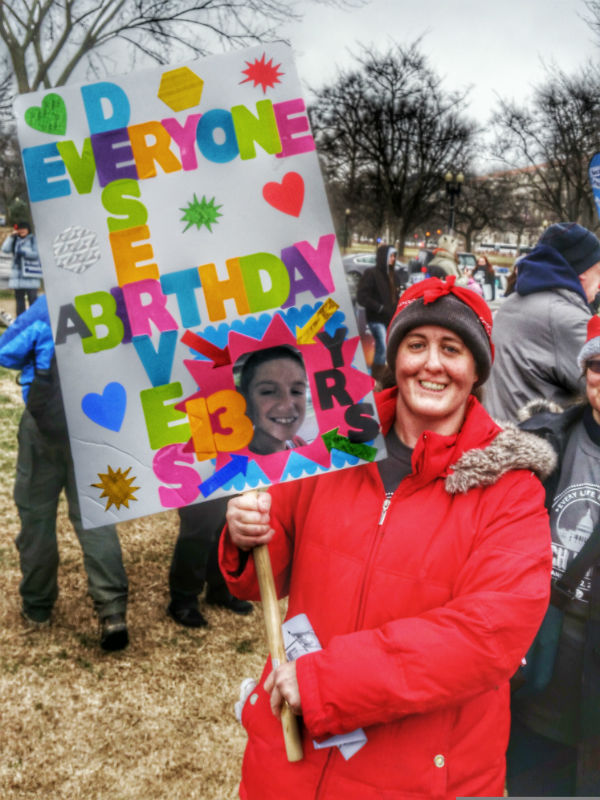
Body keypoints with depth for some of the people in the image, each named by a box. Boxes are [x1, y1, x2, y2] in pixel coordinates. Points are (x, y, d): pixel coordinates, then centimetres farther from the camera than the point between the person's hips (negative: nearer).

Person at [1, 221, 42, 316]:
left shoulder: (34, 239, 2)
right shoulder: (15, 240, 14)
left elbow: (36, 254, -8)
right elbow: (5, 249, 2)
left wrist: (23, 252, -17)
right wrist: (11, 236, -4)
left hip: (30, 275, -5)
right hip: (18, 274, 5)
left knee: (32, 298, -10)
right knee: (19, 298, 8)